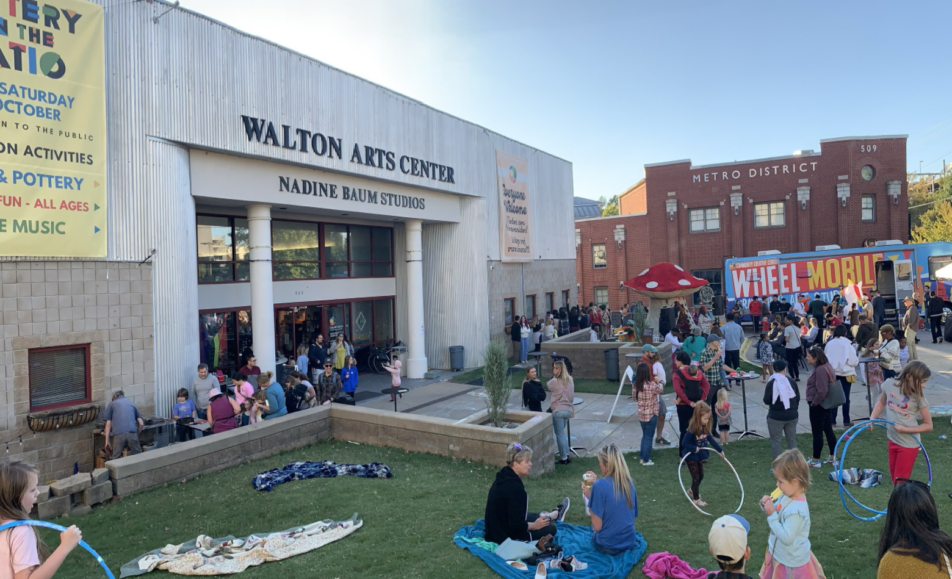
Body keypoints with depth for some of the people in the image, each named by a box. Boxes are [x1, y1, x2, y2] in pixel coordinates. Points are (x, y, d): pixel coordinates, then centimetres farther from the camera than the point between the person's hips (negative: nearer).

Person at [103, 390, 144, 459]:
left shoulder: (112, 404, 21)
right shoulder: (131, 403, 27)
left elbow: (108, 424, 12)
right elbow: (141, 424, 19)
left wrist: (107, 441, 15)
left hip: (119, 434, -2)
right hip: (132, 433, 2)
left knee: (116, 460, 10)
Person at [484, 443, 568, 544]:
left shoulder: (504, 476, -2)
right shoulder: (514, 487, -31)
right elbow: (516, 524, -29)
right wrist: (535, 526, -13)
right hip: (509, 538, -8)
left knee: (533, 516, 30)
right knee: (551, 528, 10)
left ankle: (555, 514, 58)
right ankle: (554, 515, 44)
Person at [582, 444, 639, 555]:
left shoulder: (600, 485, -22)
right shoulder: (629, 482, -4)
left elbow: (597, 526, -19)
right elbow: (633, 515, 9)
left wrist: (589, 497, -10)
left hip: (607, 547, -4)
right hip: (630, 543, 4)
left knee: (593, 529, 30)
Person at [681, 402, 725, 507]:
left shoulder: (704, 428, -5)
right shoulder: (692, 430, -28)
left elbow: (711, 439, 7)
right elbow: (684, 443, -27)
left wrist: (720, 450, 10)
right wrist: (694, 449, -28)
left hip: (699, 457, 7)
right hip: (691, 457, -7)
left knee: (700, 476, 22)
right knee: (696, 477, 3)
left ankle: (693, 490, 47)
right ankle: (696, 499, 18)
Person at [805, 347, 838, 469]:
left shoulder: (820, 370, -25)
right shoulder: (826, 365, 7)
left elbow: (821, 392, -28)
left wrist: (813, 403, -14)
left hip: (818, 406, -10)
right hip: (827, 404, 10)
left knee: (817, 433, 1)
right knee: (828, 430, 17)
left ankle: (815, 461, 12)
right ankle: (832, 458, 26)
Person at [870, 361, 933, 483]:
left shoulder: (919, 397, -18)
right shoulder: (889, 384, -10)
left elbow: (928, 425, -10)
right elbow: (881, 403, 10)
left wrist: (905, 429, -22)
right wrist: (872, 418, -4)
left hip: (908, 444, -4)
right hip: (892, 440, 4)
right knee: (894, 476, 20)